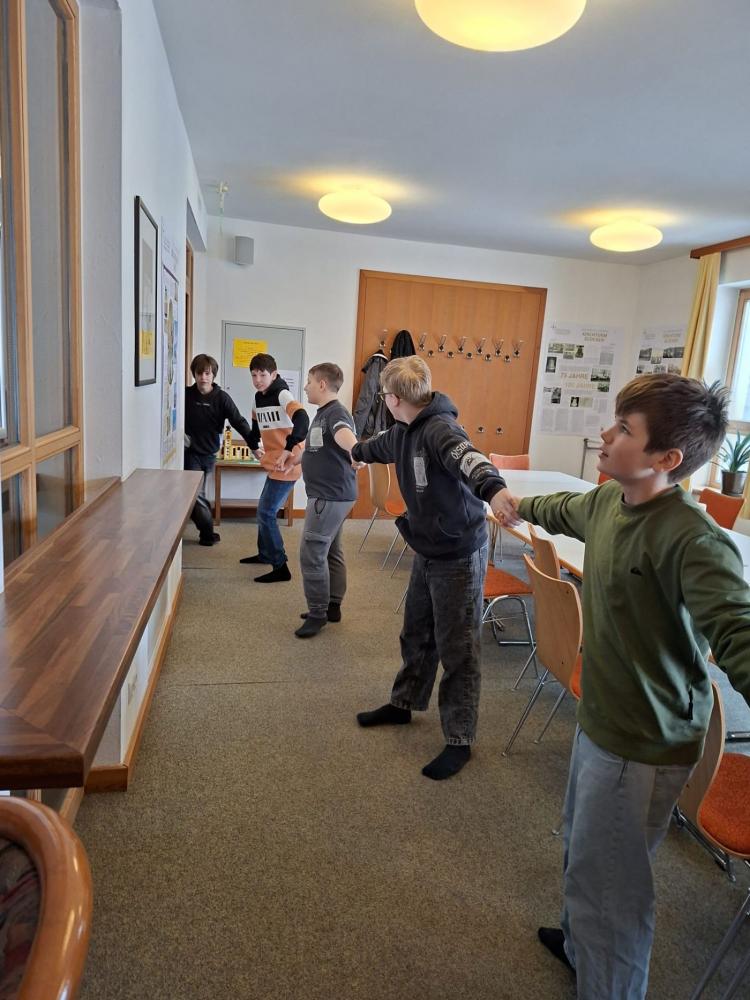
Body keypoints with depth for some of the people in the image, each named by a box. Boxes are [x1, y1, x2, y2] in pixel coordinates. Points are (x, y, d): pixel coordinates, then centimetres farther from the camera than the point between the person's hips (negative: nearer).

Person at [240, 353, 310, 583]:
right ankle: (264, 553, 40)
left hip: (286, 465, -9)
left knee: (266, 513, -10)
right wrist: (255, 448, 25)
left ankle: (280, 568, -4)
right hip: (273, 463, 9)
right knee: (265, 510, 20)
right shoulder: (259, 397, 10)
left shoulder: (282, 395, -17)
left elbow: (302, 421, -33)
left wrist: (287, 451, -34)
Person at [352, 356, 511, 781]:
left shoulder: (439, 430, -24)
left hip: (460, 555, -9)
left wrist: (494, 489, -67)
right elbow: (382, 446, 30)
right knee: (416, 635, 21)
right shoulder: (404, 431, 6)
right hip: (428, 551, 9)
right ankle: (404, 704, 41)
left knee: (457, 649, 2)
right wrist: (357, 451, 52)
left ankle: (460, 741, 17)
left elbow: (468, 457, -45)